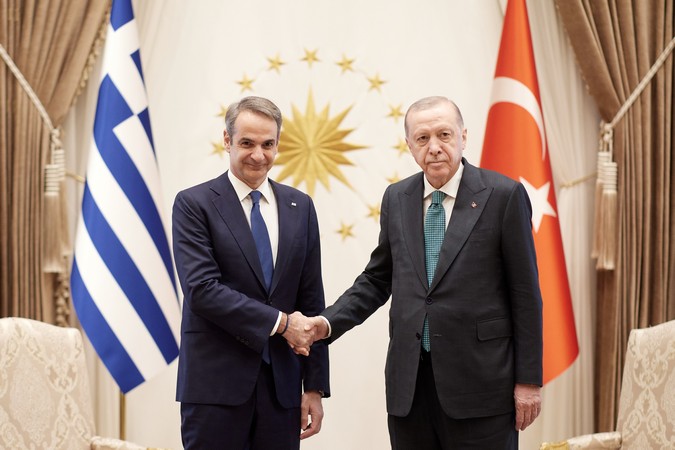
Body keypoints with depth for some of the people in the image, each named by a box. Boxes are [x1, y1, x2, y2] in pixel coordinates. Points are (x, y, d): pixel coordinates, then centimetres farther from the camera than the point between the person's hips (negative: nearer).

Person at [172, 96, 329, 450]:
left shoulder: (300, 207, 10)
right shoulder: (194, 204, -3)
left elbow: (312, 301, 9)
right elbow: (201, 289, -14)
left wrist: (315, 387, 6)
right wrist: (279, 321, -14)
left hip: (282, 383, 4)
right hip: (215, 383, -3)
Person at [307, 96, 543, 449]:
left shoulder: (503, 195, -5)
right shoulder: (397, 198, 9)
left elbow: (525, 292, -4)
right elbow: (378, 279, 15)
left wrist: (528, 379, -5)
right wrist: (329, 321, -1)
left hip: (479, 379, -4)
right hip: (409, 382, 4)